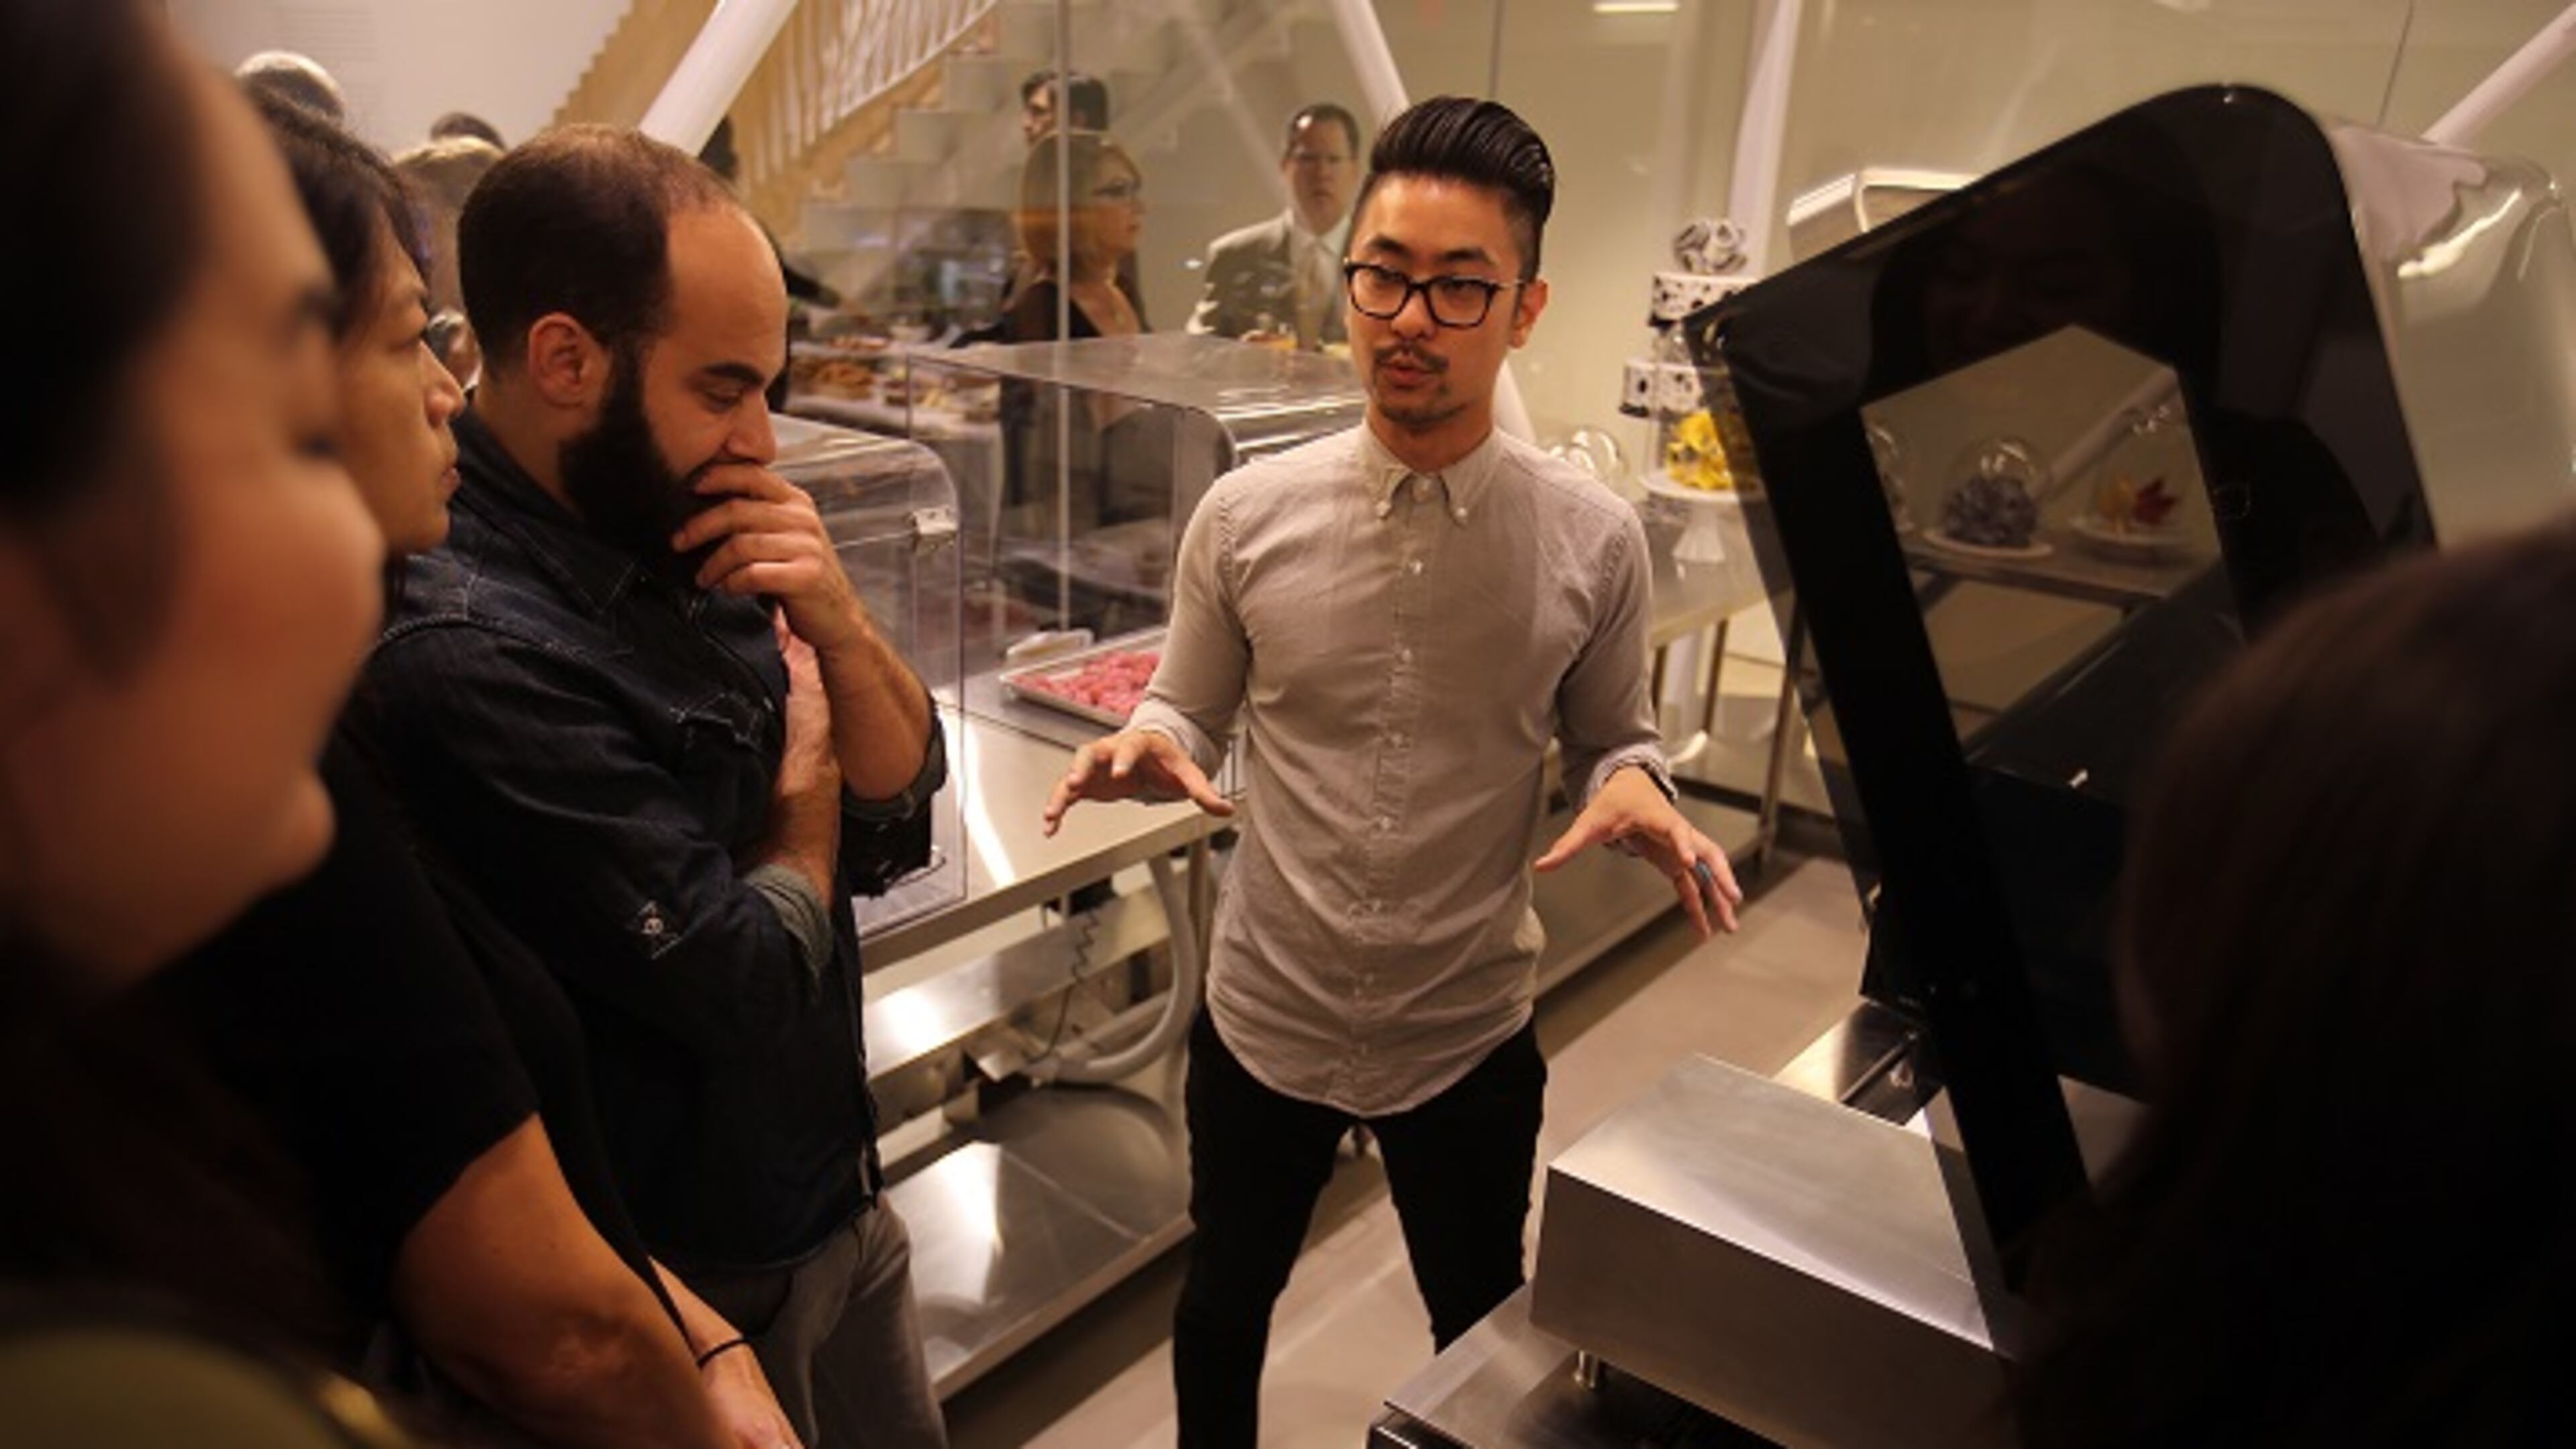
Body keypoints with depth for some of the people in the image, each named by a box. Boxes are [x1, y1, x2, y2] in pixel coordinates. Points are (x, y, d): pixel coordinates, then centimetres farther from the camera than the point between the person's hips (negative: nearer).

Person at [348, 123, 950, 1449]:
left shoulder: (679, 539, -5)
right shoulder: (468, 648, -29)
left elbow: (900, 810, -1)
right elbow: (755, 984, -24)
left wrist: (836, 622, -18)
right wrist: (806, 782, -6)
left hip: (834, 1187, 7)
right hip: (704, 1273, -7)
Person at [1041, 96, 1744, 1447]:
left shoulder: (1592, 540, -11)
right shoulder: (1246, 513, -10)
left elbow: (1612, 738, 2)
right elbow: (1190, 711, 1)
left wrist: (1634, 791, -21)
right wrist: (1149, 747, -22)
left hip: (1470, 1031, 0)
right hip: (1262, 1015, 1)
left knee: (1483, 1326, 23)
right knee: (1226, 1296, 25)